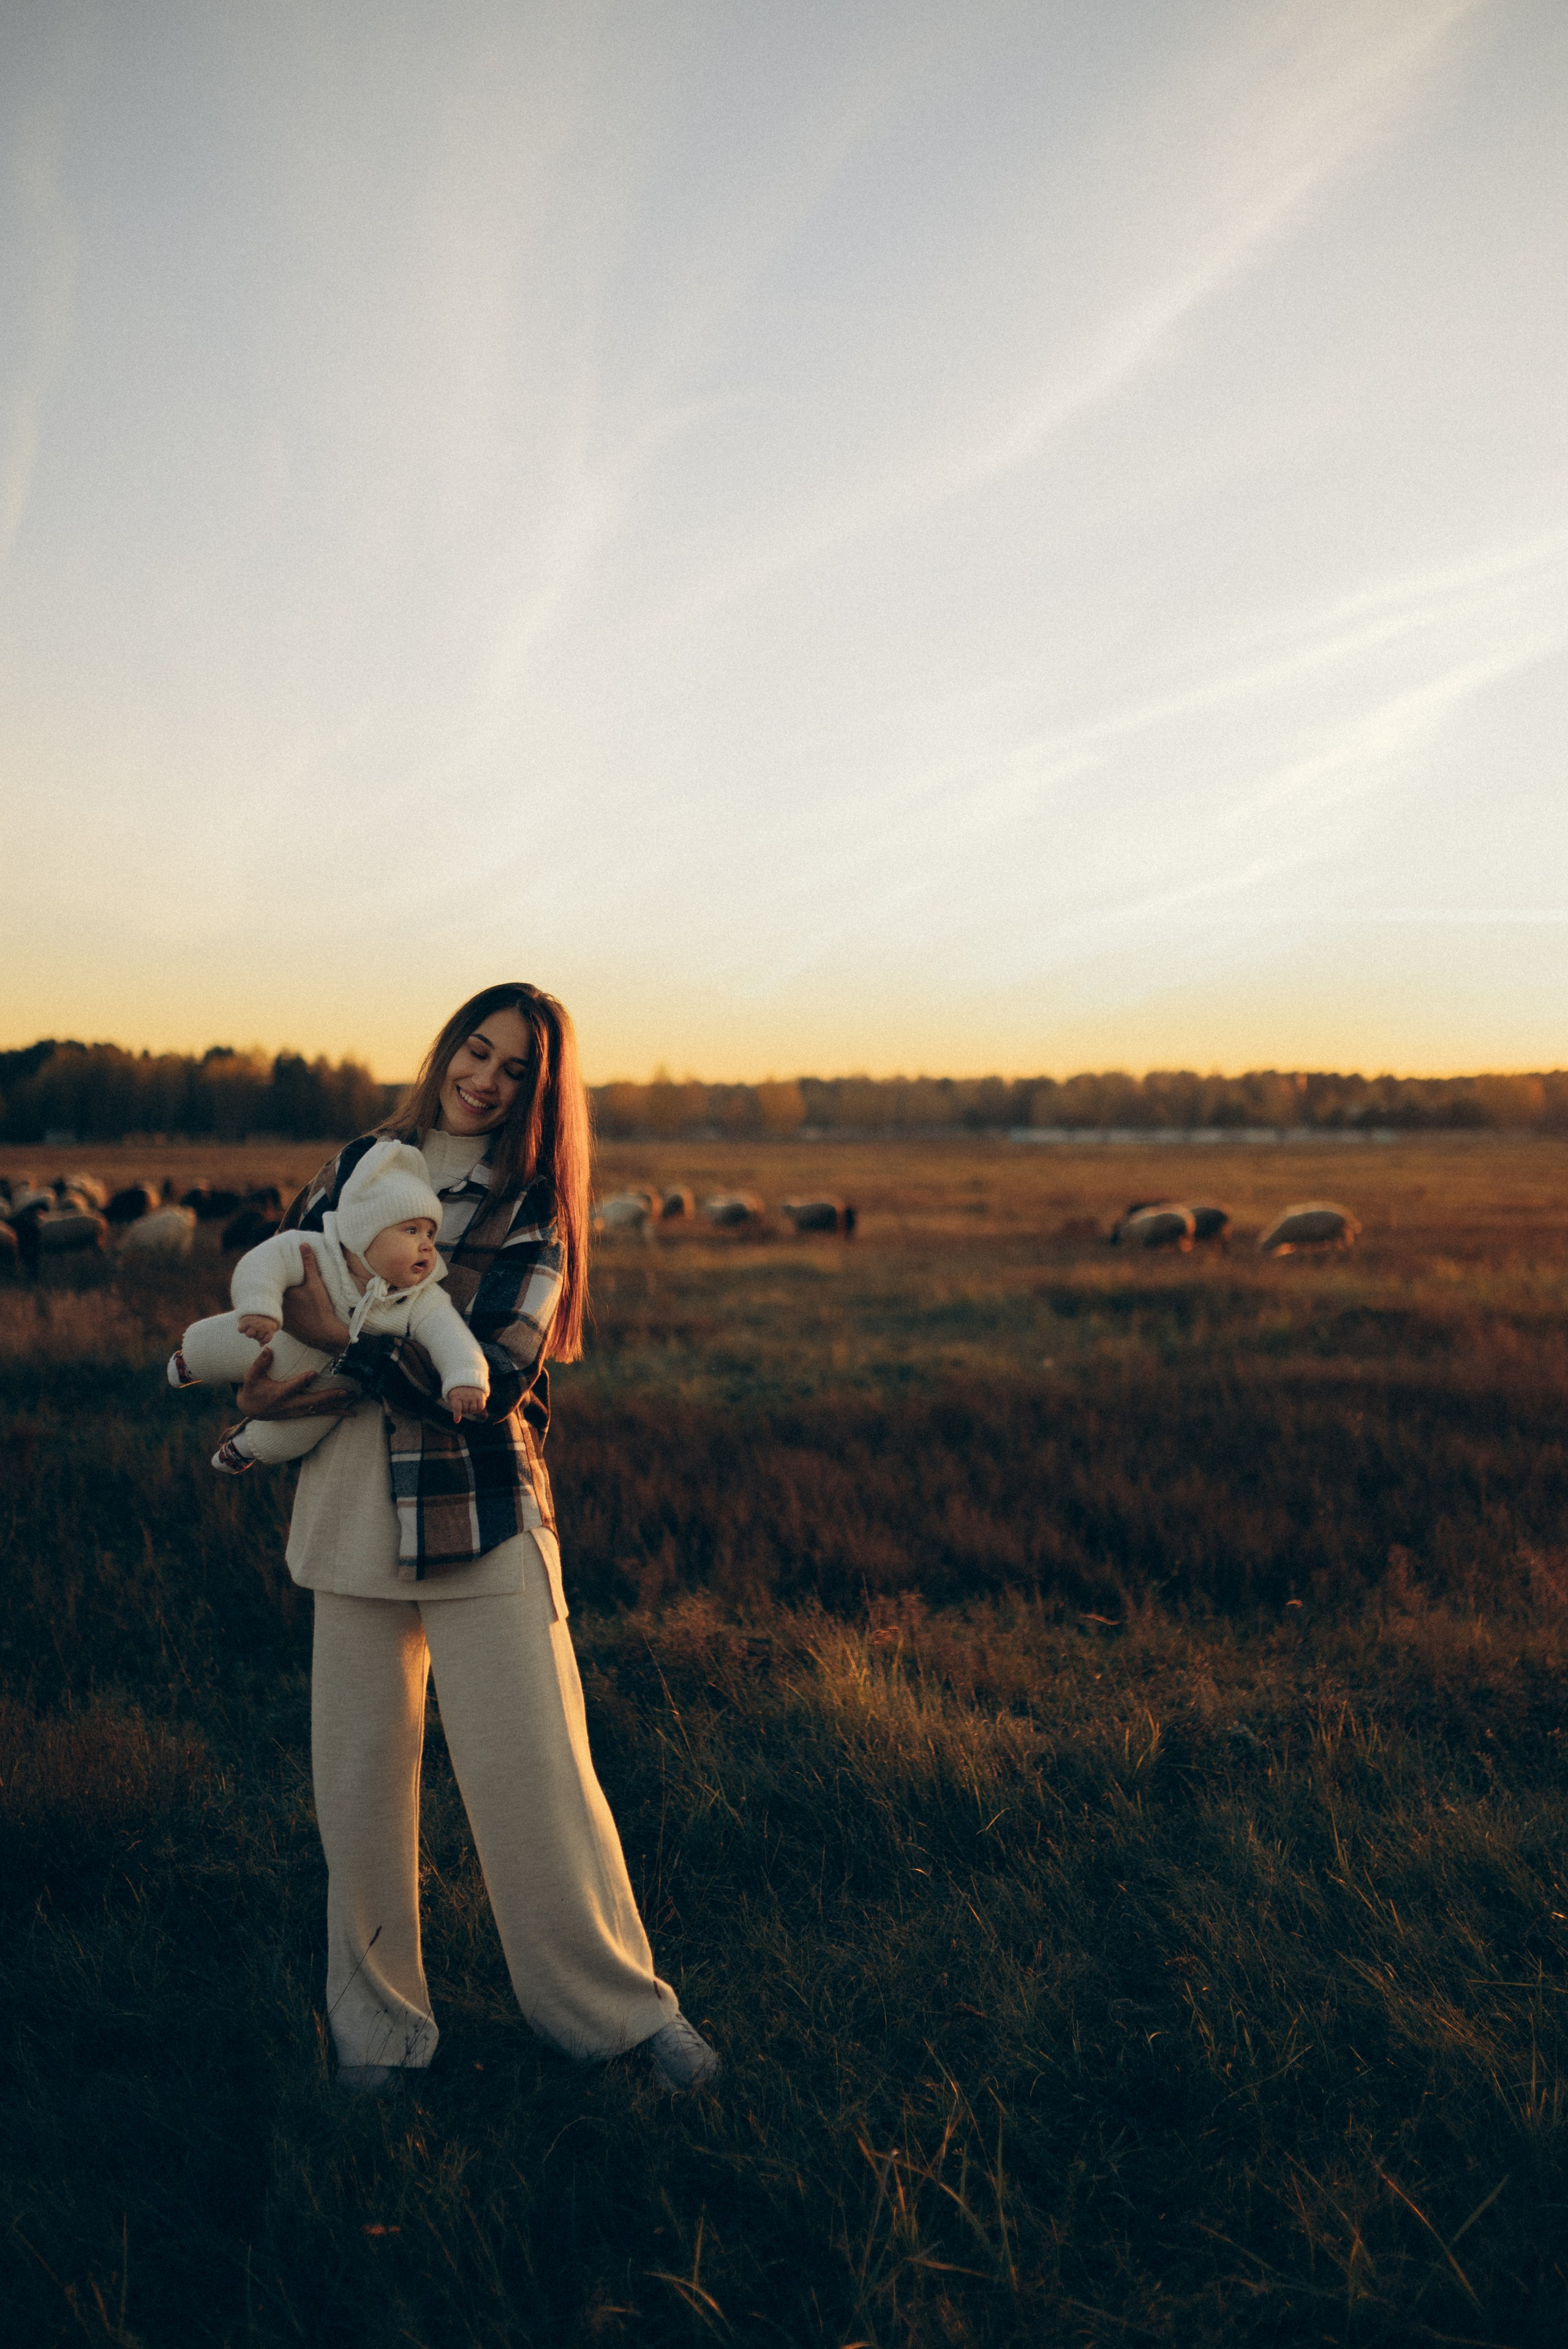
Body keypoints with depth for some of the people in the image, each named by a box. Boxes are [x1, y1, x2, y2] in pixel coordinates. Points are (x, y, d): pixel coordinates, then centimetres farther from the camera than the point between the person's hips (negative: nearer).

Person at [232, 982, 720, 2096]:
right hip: (352, 1511, 3)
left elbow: (490, 1380, -15)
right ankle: (378, 2018, 28)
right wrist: (266, 1379, -6)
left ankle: (623, 2003, 19)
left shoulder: (533, 1213, -4)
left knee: (537, 1766, 0)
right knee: (359, 1772, 9)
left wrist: (346, 1336, -16)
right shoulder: (360, 1163, 6)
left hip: (483, 1516, -3)